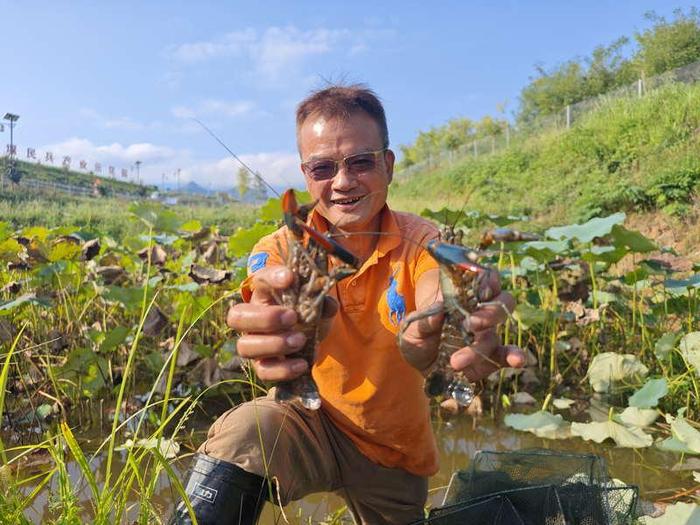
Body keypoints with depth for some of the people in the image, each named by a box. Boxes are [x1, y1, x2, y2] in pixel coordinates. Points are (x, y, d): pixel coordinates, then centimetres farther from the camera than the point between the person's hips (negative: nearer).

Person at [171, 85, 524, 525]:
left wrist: (425, 336, -62)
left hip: (398, 453, 2)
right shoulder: (281, 250, -16)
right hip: (311, 422, -2)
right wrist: (284, 332, -61)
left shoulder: (419, 242, -16)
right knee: (244, 433, -31)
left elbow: (433, 309, -38)